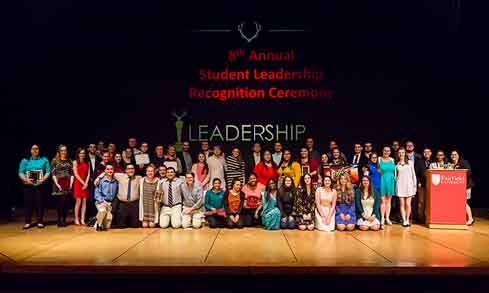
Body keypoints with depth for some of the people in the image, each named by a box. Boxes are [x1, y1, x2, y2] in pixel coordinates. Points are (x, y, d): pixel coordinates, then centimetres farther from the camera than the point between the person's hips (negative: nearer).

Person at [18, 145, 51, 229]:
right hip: (28, 185, 1)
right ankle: (27, 222, 5)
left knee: (40, 203, -2)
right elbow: (20, 173, 5)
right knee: (28, 203, -1)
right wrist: (25, 179, -12)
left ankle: (40, 221, 4)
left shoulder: (44, 160, 10)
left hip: (40, 185, 0)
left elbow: (48, 172, 4)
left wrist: (43, 179, -12)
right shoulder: (25, 160, 11)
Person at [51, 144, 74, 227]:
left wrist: (71, 183, 0)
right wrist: (57, 184, -10)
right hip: (59, 184, -3)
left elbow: (72, 173, 11)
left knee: (65, 202, 2)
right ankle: (59, 220, 1)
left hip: (67, 184, 3)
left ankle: (64, 220, 10)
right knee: (60, 202, -8)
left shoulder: (69, 161, 13)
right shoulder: (55, 160, 4)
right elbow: (53, 174, -2)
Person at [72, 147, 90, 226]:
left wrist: (86, 183, -6)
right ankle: (76, 219, 1)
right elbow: (76, 174, -5)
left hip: (85, 184, 4)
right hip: (78, 183, -4)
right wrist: (82, 183, -10)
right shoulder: (75, 162, 1)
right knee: (78, 201, -5)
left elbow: (88, 174, 7)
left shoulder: (87, 163, 12)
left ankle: (82, 219, 3)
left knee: (84, 202, 1)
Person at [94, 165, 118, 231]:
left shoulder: (116, 182, 8)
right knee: (102, 210, -36)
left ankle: (103, 225, 23)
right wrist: (101, 201, -16)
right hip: (101, 201, -3)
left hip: (110, 203, 3)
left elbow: (117, 193, 12)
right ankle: (98, 224, -8)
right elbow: (97, 192, -6)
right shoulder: (101, 180, -3)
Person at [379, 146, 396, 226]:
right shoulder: (379, 160, -1)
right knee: (383, 200, -3)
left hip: (390, 181, 3)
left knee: (389, 201, 8)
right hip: (383, 181, -3)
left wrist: (395, 180, 7)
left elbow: (394, 171, 13)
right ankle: (382, 218, 3)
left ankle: (387, 218, 14)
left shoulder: (392, 160, 9)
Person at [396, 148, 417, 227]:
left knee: (408, 204, -4)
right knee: (402, 204, 0)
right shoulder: (396, 164, 8)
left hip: (409, 185, 0)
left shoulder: (410, 162, 8)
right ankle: (404, 220, 6)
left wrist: (415, 185, 4)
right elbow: (395, 175, 10)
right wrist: (395, 186, 4)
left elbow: (413, 174, 9)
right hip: (400, 185, 0)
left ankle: (407, 219, 11)